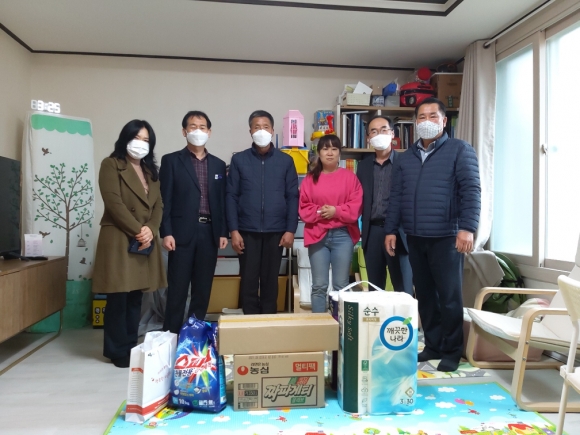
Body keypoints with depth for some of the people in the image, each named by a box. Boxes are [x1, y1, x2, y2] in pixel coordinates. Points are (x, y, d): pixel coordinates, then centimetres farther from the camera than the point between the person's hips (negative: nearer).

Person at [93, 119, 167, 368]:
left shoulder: (150, 171, 18)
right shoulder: (111, 165, -1)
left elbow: (158, 205, 10)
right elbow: (114, 203, -12)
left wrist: (150, 230, -8)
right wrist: (137, 231, -15)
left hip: (145, 241, 6)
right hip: (119, 240, -6)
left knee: (136, 298, 9)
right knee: (119, 298, -2)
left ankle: (131, 347, 18)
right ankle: (118, 351, 10)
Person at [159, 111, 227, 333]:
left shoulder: (218, 164, 12)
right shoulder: (171, 161, 2)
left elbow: (222, 201, 11)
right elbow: (165, 200, -3)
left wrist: (223, 232, 5)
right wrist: (166, 233, -10)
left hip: (209, 233, 4)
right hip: (182, 232, -3)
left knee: (203, 288, 9)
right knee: (177, 289, 1)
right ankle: (172, 334, 12)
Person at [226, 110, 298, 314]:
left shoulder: (285, 161, 5)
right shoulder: (239, 160, 4)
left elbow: (292, 197, 3)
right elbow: (231, 196, 1)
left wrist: (290, 230, -4)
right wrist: (234, 230, -6)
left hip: (276, 232, 0)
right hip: (247, 231, 0)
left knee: (270, 280, 9)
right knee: (248, 281, 5)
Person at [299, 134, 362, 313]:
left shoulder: (350, 177, 4)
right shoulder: (310, 179, 7)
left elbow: (356, 206, -2)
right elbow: (303, 208, 4)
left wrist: (336, 211, -14)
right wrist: (318, 212, -13)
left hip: (342, 235, 0)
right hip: (317, 235, 1)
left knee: (341, 286, 5)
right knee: (319, 286, 4)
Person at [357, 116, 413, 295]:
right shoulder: (363, 165, 12)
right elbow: (360, 199, 11)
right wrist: (363, 230, 2)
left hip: (398, 231, -3)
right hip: (372, 232, 4)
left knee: (403, 289, 3)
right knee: (374, 287, 11)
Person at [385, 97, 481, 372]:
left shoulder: (460, 150, 1)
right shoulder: (406, 157, 16)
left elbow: (471, 191, -8)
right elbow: (396, 196, 14)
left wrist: (467, 228, -18)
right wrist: (391, 230, 6)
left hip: (446, 237, -5)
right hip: (415, 238, 5)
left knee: (449, 296, 1)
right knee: (424, 294, 12)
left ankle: (451, 351, 15)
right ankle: (432, 345, 25)